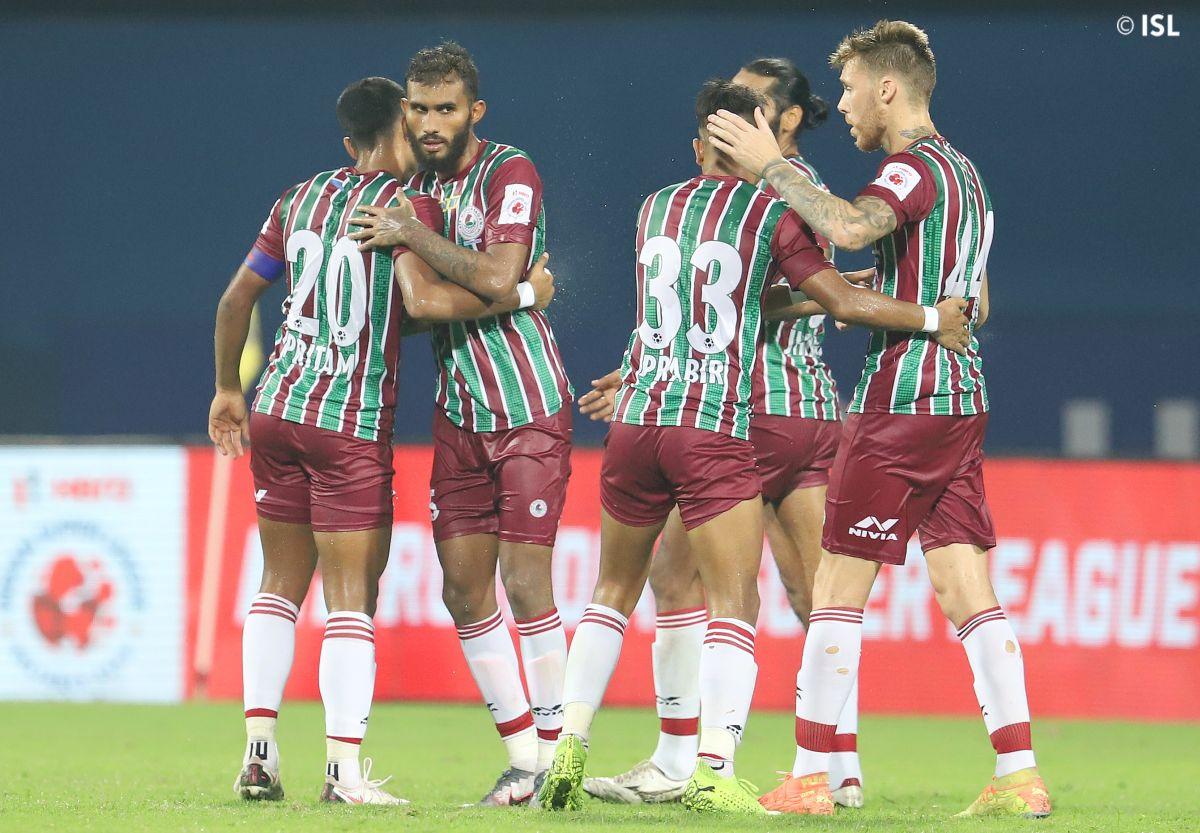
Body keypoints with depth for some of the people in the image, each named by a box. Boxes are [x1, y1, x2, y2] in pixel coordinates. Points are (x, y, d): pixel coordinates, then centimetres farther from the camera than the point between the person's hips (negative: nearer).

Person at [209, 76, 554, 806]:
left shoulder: (302, 198, 12)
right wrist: (522, 295, -13)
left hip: (276, 408, 6)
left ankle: (260, 753, 8)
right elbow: (423, 299, -23)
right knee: (352, 595, -3)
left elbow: (237, 297, 16)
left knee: (282, 583, 14)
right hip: (351, 420, -6)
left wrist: (228, 390, 27)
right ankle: (344, 768, -7)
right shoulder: (408, 202, -7)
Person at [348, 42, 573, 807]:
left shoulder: (510, 175, -11)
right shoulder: (418, 188, 9)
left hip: (529, 407, -7)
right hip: (460, 413, 7)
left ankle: (555, 750, 2)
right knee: (464, 588, 2)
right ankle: (522, 757, 10)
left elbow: (496, 278, -25)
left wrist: (411, 233, -19)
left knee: (524, 581, -9)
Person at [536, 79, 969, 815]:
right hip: (717, 430, -4)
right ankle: (715, 772, -16)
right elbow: (845, 302, -4)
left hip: (637, 418, 5)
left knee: (614, 591, 17)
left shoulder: (655, 209, 14)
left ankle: (568, 748, 9)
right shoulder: (773, 213, -1)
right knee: (734, 607, -3)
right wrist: (933, 318, 7)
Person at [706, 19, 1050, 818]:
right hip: (962, 400, 9)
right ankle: (1019, 775, -2)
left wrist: (771, 163, -23)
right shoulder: (964, 171, 20)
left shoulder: (917, 167, -11)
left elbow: (849, 226, -33)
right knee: (970, 593, 5)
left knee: (839, 588, -3)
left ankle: (810, 777, -2)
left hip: (903, 400, -9)